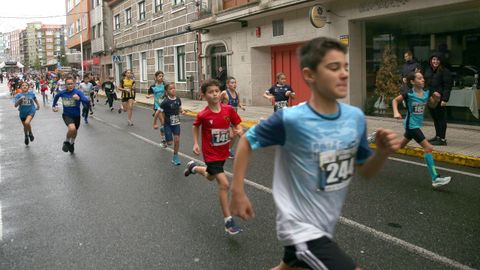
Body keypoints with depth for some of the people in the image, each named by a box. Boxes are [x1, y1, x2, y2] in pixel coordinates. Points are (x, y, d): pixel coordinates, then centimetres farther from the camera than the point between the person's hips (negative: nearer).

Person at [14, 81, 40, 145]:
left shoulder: (32, 93, -6)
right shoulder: (18, 95, -9)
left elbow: (35, 99, 15)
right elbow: (16, 105, -18)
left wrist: (38, 106, 25)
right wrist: (20, 99, -31)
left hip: (31, 111, -2)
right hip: (22, 112, 2)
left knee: (27, 123, -28)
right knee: (25, 126, 18)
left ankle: (30, 133, 1)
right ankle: (26, 136, 47)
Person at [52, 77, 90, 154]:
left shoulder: (78, 92, -19)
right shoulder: (62, 93, -10)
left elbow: (87, 101, -31)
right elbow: (56, 96, 15)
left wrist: (79, 98, -46)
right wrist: (53, 106, 20)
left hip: (76, 115, 1)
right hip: (67, 115, -1)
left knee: (75, 131, 22)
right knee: (72, 128, -29)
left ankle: (72, 143, 55)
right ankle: (67, 142, 0)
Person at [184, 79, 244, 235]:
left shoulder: (228, 110, -12)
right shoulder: (203, 115, -17)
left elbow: (238, 125, -4)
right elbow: (196, 126, 4)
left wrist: (239, 131, -26)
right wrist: (195, 144, -2)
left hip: (223, 152, 5)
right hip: (211, 154, -5)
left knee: (210, 177, 28)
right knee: (224, 184, -16)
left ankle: (193, 167, 60)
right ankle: (228, 221, -6)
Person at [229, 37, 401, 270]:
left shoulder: (356, 117, -7)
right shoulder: (291, 119, -24)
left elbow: (365, 171, 5)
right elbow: (246, 141, -9)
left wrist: (383, 151, -15)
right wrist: (238, 192, -8)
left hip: (324, 225, 7)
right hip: (301, 228, -7)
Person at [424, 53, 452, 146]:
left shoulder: (445, 71, -7)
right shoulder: (428, 71, 14)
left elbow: (447, 86, -11)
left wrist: (445, 99, -18)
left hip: (439, 99, -7)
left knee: (441, 118, -3)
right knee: (434, 118, 14)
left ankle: (442, 139, 1)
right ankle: (437, 136, 26)